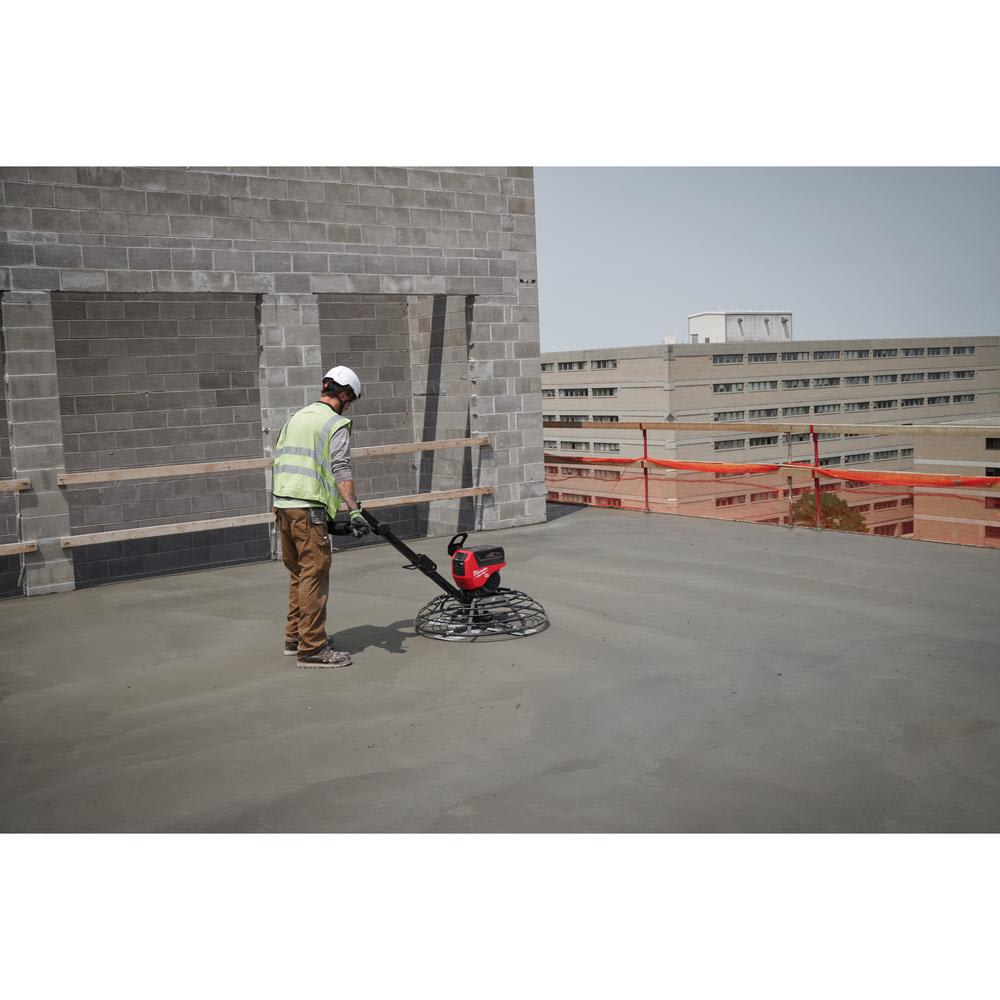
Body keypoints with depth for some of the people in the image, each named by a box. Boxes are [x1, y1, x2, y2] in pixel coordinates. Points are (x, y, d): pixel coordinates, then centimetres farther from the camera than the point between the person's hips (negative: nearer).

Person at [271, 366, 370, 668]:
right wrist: (355, 511, -21)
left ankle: (295, 637, 26)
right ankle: (312, 648, -4)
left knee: (299, 573, 18)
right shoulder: (336, 425, -5)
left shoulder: (295, 418, 20)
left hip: (282, 504, 8)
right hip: (309, 509, -8)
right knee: (314, 577, -5)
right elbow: (341, 470, -16)